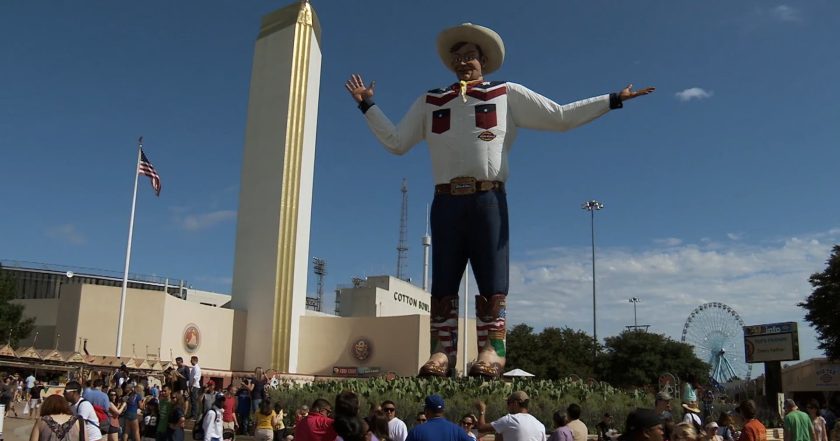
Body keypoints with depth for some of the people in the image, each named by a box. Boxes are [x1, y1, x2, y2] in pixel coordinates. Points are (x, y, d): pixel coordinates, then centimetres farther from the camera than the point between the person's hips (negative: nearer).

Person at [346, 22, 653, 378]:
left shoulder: (508, 94, 15)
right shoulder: (430, 101, 22)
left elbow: (561, 117, 12)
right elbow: (396, 142, 23)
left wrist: (613, 100, 8)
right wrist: (367, 105, 21)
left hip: (488, 201, -2)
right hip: (446, 203, 2)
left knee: (492, 280, -7)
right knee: (443, 282, -2)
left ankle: (491, 352, -6)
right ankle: (441, 353, 0)